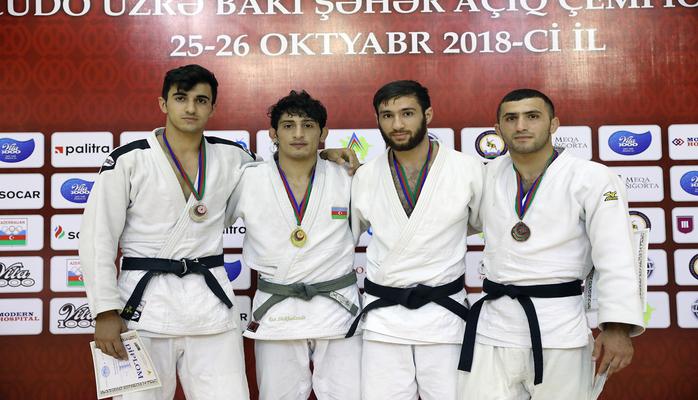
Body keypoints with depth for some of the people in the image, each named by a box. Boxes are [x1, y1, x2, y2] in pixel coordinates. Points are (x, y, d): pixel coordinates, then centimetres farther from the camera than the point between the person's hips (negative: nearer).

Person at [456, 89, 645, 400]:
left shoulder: (592, 178, -7)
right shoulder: (489, 175, 8)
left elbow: (616, 257, -12)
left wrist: (617, 327, -19)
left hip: (560, 331, -3)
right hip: (492, 327, 4)